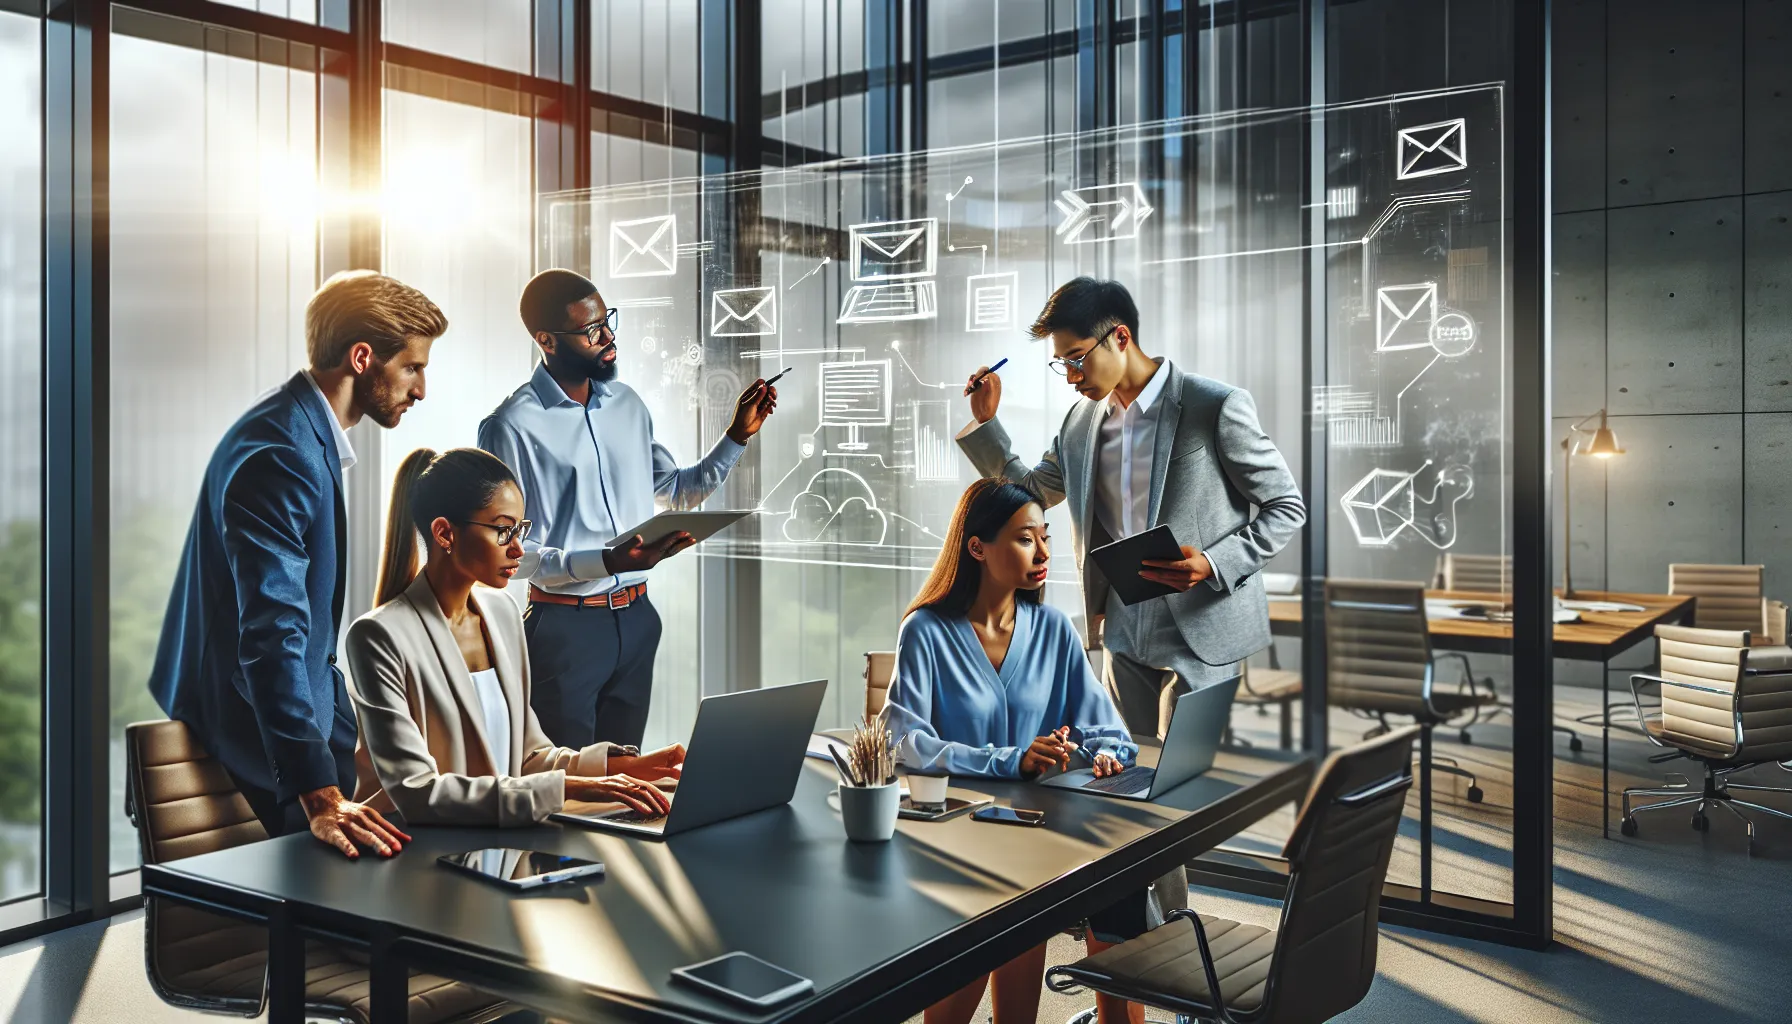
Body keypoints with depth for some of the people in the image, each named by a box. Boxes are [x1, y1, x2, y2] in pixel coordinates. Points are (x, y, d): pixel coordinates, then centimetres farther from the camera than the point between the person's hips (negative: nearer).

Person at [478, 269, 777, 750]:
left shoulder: (628, 404, 9)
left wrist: (737, 437, 7)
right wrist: (606, 562, -26)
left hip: (636, 618, 6)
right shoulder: (512, 427, -12)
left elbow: (677, 493, 18)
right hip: (565, 625, -6)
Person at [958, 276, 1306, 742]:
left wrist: (1213, 564, -20)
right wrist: (984, 422, 8)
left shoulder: (1217, 407, -11)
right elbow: (1031, 492, 20)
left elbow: (1287, 506, -6)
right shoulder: (1082, 420, 8)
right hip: (1124, 636, 6)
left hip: (1200, 637, -6)